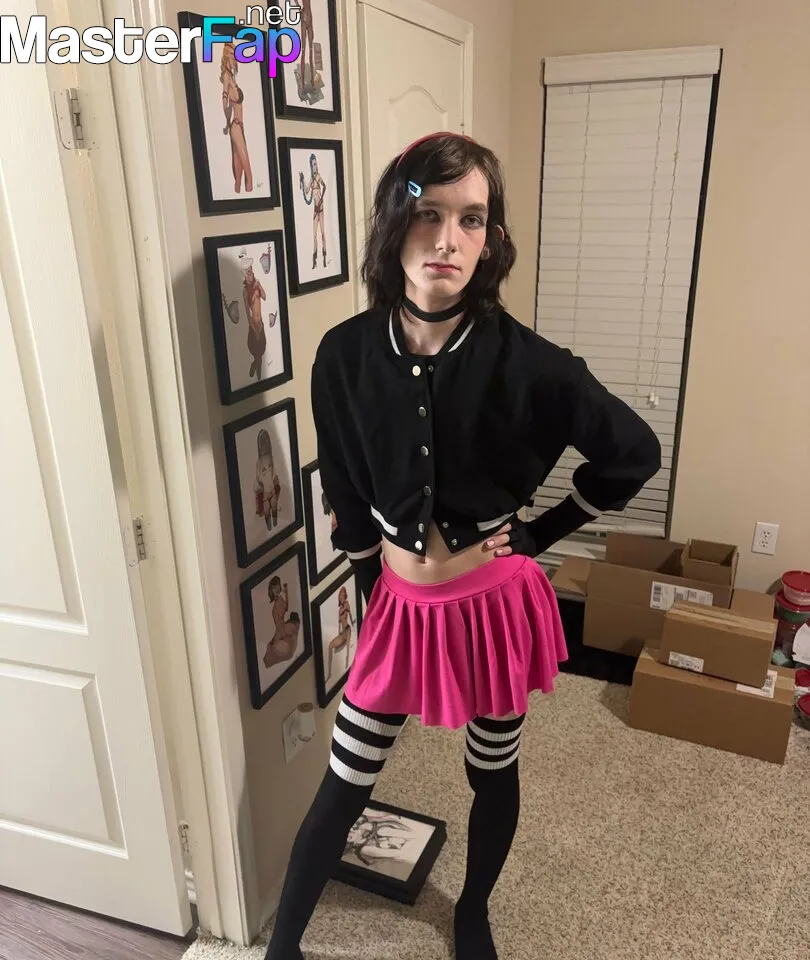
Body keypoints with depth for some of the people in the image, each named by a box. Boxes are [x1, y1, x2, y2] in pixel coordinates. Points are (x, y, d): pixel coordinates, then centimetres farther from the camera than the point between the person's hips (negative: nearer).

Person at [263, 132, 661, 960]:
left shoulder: (527, 363, -20)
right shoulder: (345, 354, -13)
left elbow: (634, 454, -5)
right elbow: (346, 498, 0)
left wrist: (533, 536, -5)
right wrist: (379, 593, 7)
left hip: (497, 603, 0)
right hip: (400, 601, 1)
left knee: (493, 775, 21)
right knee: (343, 788, 13)